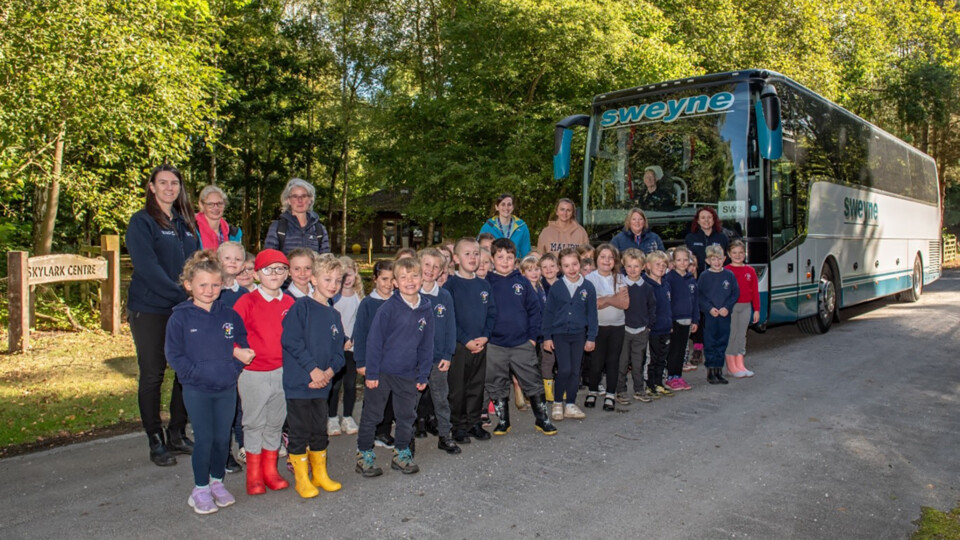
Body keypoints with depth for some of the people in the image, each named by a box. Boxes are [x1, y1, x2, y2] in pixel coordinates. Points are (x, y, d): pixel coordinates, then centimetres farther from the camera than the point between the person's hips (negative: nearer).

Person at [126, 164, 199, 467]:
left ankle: (177, 435, 22)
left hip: (185, 310, 6)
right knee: (152, 375, 3)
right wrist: (181, 295, -20)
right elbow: (147, 267, -16)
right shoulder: (142, 222, -5)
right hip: (150, 310, -5)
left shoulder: (186, 223, 14)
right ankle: (156, 442, 15)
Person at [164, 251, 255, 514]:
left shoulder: (229, 315, 3)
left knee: (222, 438, 10)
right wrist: (197, 373, -18)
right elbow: (174, 354, -7)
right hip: (196, 391, -3)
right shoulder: (180, 317, -6)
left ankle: (217, 482, 29)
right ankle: (200, 489, 18)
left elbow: (243, 344, 8)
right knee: (204, 439, 0)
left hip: (227, 388, 3)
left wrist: (235, 366, -8)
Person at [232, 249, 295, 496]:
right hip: (253, 373, -4)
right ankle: (253, 475, 22)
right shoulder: (247, 302, -9)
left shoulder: (290, 303, 3)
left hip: (282, 372, 4)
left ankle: (270, 470, 29)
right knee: (254, 423, 9)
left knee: (276, 422, 14)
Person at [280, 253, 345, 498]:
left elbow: (338, 350, 12)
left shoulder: (334, 315, 11)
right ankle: (301, 479, 18)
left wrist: (329, 371, -7)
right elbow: (290, 340, -18)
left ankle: (320, 474, 29)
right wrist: (313, 369, -18)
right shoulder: (301, 306, -9)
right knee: (300, 433, 4)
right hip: (298, 382, -6)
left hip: (322, 385, 6)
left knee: (320, 431, 15)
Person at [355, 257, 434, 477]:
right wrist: (371, 373, -11)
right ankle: (364, 455, 23)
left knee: (407, 416, 14)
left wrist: (423, 375, 5)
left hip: (408, 376, 4)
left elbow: (426, 345, 7)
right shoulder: (388, 308, -13)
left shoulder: (426, 310, 0)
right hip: (382, 373, -4)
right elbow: (374, 341, -10)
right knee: (371, 416, 8)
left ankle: (402, 454, 31)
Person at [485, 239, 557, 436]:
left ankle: (542, 419, 22)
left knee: (533, 383, 7)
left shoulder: (522, 282, 2)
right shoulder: (486, 283, -2)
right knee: (497, 387, 10)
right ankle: (502, 422, 26)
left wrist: (533, 335, 1)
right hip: (494, 346, 0)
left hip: (523, 344, 1)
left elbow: (534, 309, 6)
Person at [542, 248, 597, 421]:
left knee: (575, 371, 7)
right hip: (560, 334, -2)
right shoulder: (556, 287, -4)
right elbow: (548, 312, 1)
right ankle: (557, 403, 9)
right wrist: (547, 336, -1)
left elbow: (592, 313, 4)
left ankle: (570, 405, 20)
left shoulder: (588, 287, 0)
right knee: (564, 369, -10)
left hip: (579, 335, 2)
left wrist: (591, 337, 3)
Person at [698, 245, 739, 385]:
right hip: (709, 315, -2)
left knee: (722, 343, 8)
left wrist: (727, 307, -9)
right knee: (710, 344, 1)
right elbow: (699, 295, -3)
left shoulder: (729, 275, 3)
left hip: (725, 315, 2)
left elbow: (736, 293, 4)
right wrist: (709, 308, -13)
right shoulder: (704, 276, -2)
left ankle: (719, 371, 18)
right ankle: (710, 372, 9)